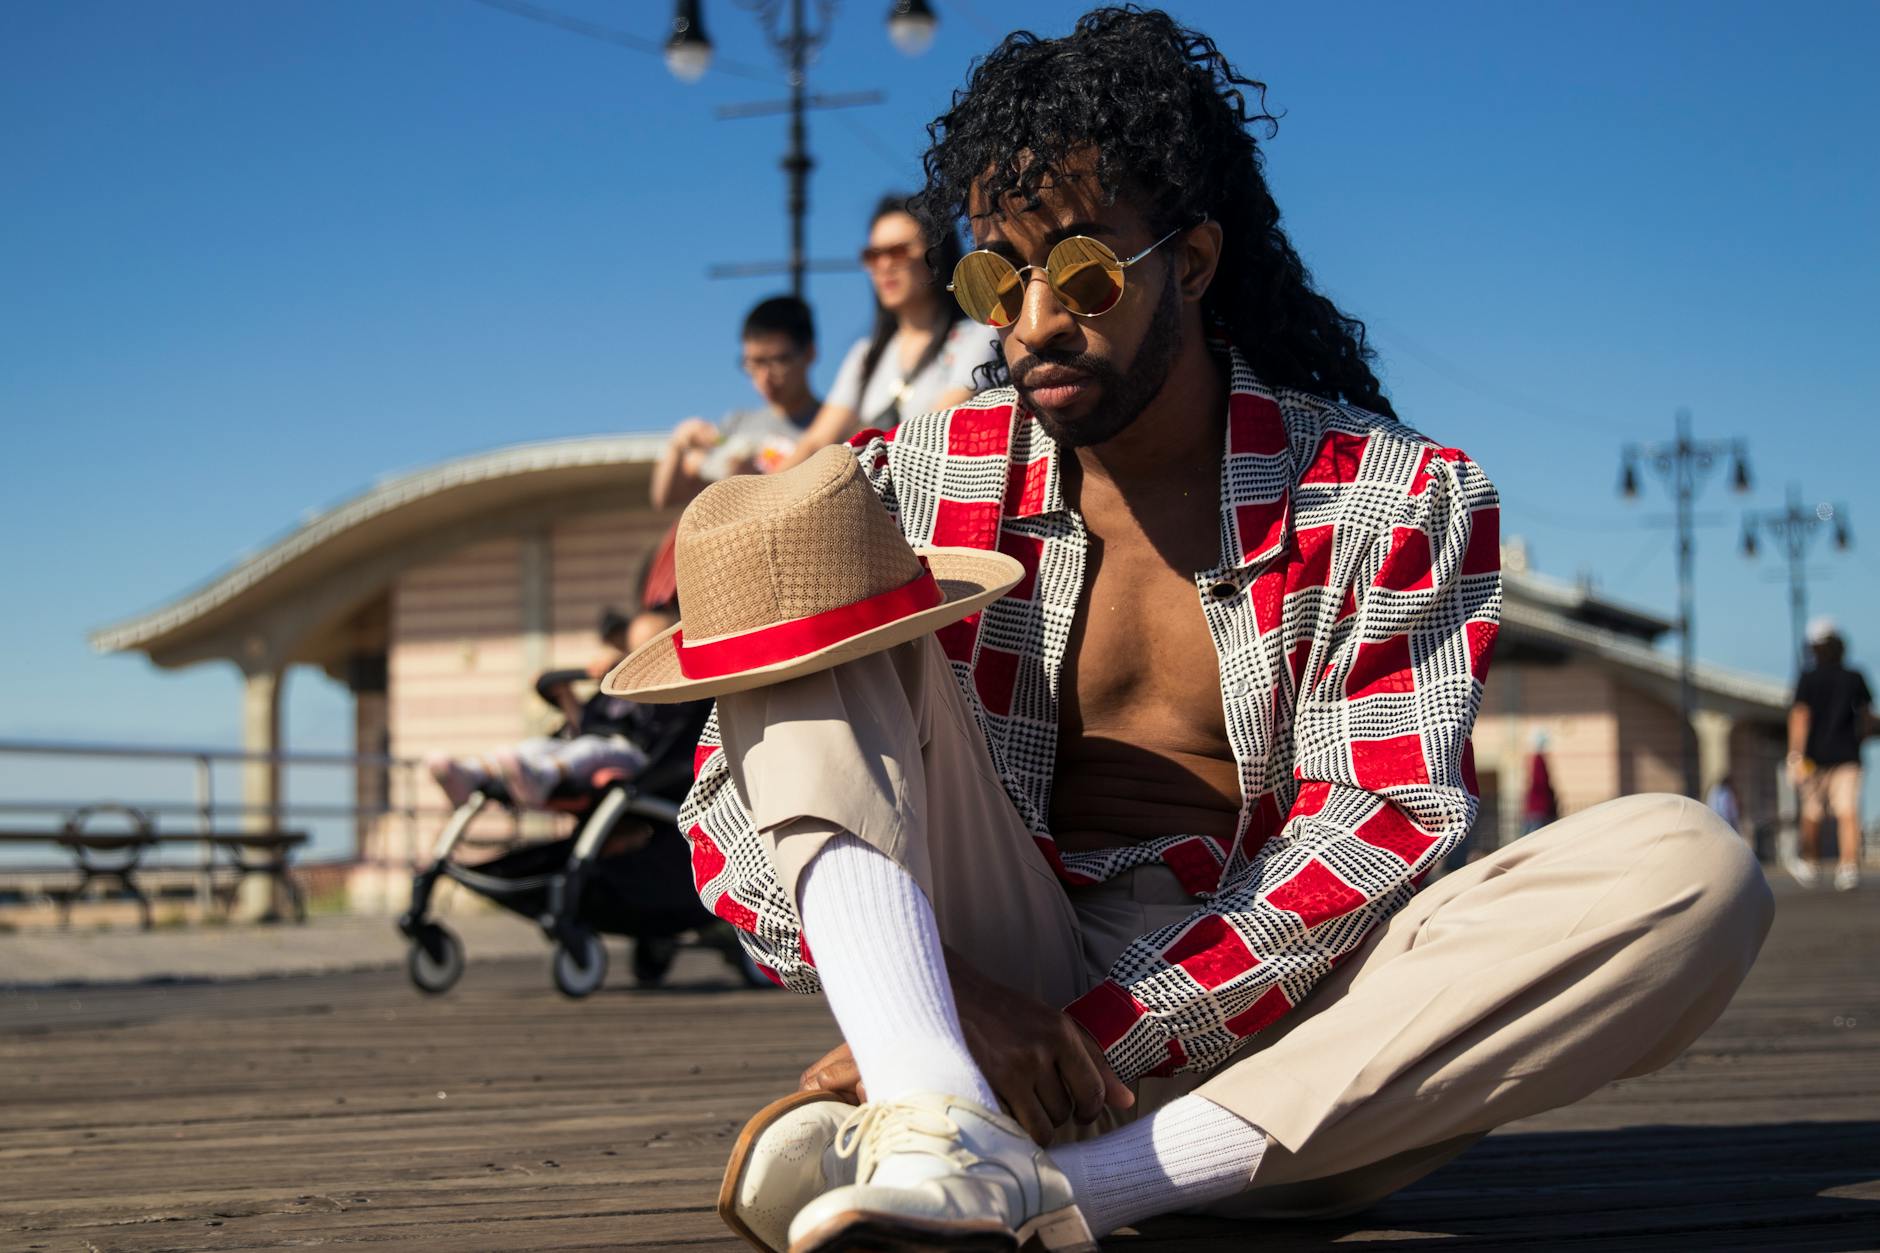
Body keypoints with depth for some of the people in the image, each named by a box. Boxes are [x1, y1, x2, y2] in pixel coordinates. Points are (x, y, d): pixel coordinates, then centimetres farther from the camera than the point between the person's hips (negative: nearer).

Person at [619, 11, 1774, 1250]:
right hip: (986, 1001, 1)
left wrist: (1089, 1037, -19)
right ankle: (934, 1116, -37)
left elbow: (1381, 825, -8)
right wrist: (945, 997, -19)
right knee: (789, 541, -12)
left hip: (1277, 1027, 0)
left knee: (1690, 869, -27)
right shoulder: (922, 483, 6)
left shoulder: (1402, 498, 2)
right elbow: (741, 796, 0)